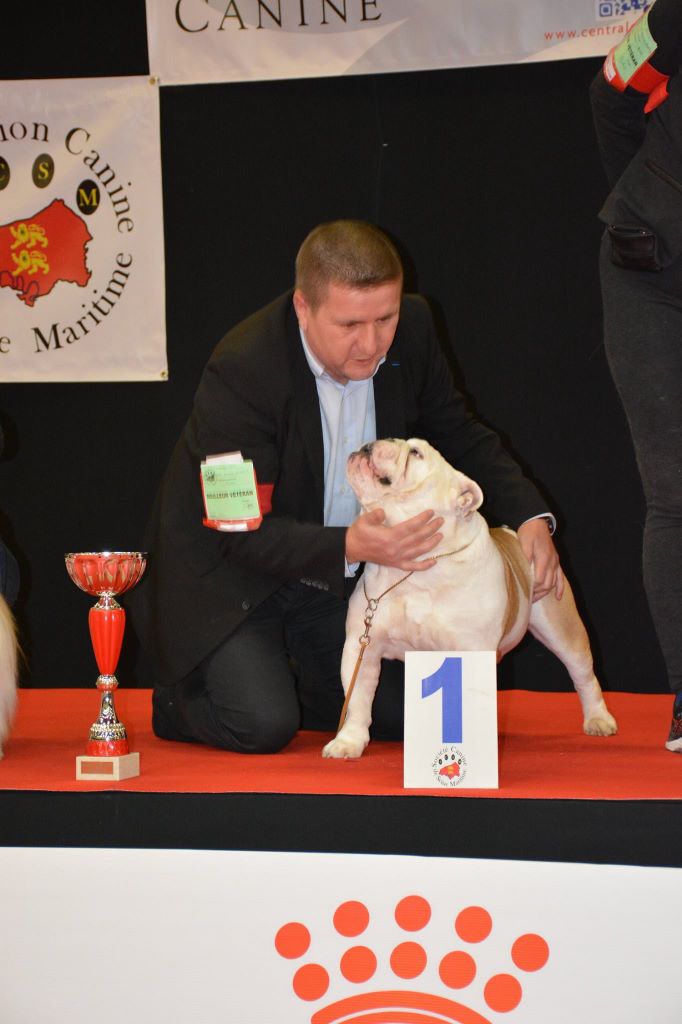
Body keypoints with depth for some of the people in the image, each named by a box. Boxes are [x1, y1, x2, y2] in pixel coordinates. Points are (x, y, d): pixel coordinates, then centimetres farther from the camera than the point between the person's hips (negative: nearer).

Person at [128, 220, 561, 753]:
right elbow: (245, 531, -29)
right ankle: (182, 692, 11)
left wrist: (529, 516, -10)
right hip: (226, 574, -6)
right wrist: (348, 547, -45)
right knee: (262, 726, -23)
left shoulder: (410, 331, -11)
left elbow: (459, 435, 5)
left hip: (337, 575, 6)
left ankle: (286, 686, 24)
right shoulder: (241, 371, -29)